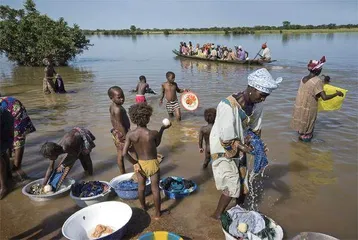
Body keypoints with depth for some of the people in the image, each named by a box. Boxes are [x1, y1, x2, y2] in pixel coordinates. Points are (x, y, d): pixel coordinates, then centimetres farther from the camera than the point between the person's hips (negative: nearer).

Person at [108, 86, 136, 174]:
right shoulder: (118, 109, -29)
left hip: (115, 133, 9)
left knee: (120, 154, 18)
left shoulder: (112, 106, 2)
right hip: (121, 134, -9)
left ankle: (122, 173, 31)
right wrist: (127, 137, -24)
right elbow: (120, 125, -28)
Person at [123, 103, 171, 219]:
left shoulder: (130, 134, -16)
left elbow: (124, 153, -17)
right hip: (152, 164, -3)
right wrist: (162, 129, 6)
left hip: (140, 163, 3)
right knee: (155, 189, 13)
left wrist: (134, 163, -3)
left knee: (141, 187, 24)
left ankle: (143, 208, 46)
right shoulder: (153, 133, -22)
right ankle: (157, 213, 28)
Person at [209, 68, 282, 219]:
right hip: (224, 150, -7)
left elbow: (255, 128, 5)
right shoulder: (228, 105, -32)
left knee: (243, 184, 16)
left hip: (239, 148, 7)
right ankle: (216, 216, 17)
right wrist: (243, 148, -21)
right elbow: (226, 138, -27)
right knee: (232, 187, -5)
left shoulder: (256, 104, -10)